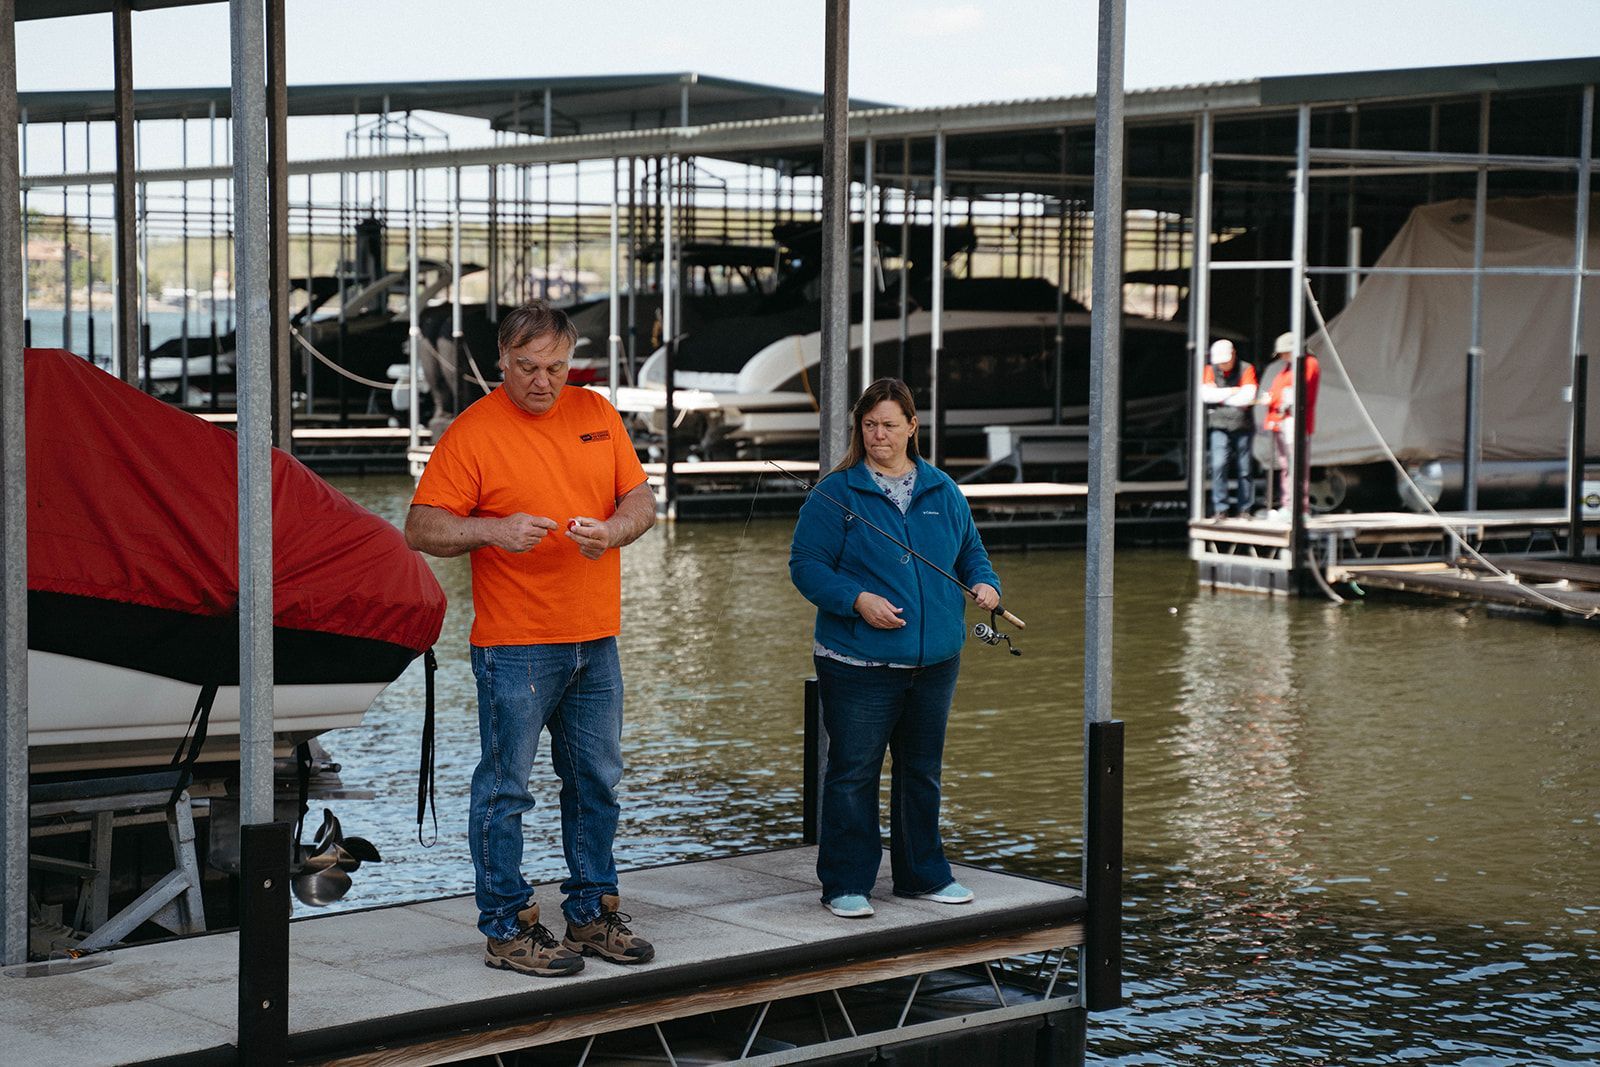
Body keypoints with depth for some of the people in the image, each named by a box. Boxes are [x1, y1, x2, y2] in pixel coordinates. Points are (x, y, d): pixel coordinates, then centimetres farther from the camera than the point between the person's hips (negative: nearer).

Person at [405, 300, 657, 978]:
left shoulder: (596, 413, 9)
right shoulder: (472, 431, -7)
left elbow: (640, 500, 10)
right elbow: (421, 528, -10)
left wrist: (614, 528, -12)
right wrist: (494, 530, -25)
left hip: (594, 641, 6)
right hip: (514, 645, -5)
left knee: (596, 782, 13)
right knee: (505, 789, -1)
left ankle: (592, 914, 24)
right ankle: (507, 928, 8)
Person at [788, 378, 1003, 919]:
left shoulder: (942, 491, 10)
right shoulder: (835, 494, -5)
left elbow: (970, 550, 21)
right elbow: (806, 565, -7)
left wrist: (984, 582, -1)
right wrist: (857, 599, -20)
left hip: (935, 659, 5)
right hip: (858, 663, -5)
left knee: (922, 770, 15)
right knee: (853, 771, -3)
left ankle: (923, 874, 28)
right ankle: (846, 884, 6)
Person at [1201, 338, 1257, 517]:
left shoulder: (1246, 369, 0)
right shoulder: (1210, 370, 7)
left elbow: (1248, 396, -13)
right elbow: (1205, 394, -7)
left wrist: (1219, 397, -5)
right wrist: (1231, 392, -8)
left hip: (1242, 427, 0)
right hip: (1219, 427, 0)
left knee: (1243, 470, 4)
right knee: (1219, 465, -14)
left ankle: (1243, 508, 15)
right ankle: (1220, 507, -10)